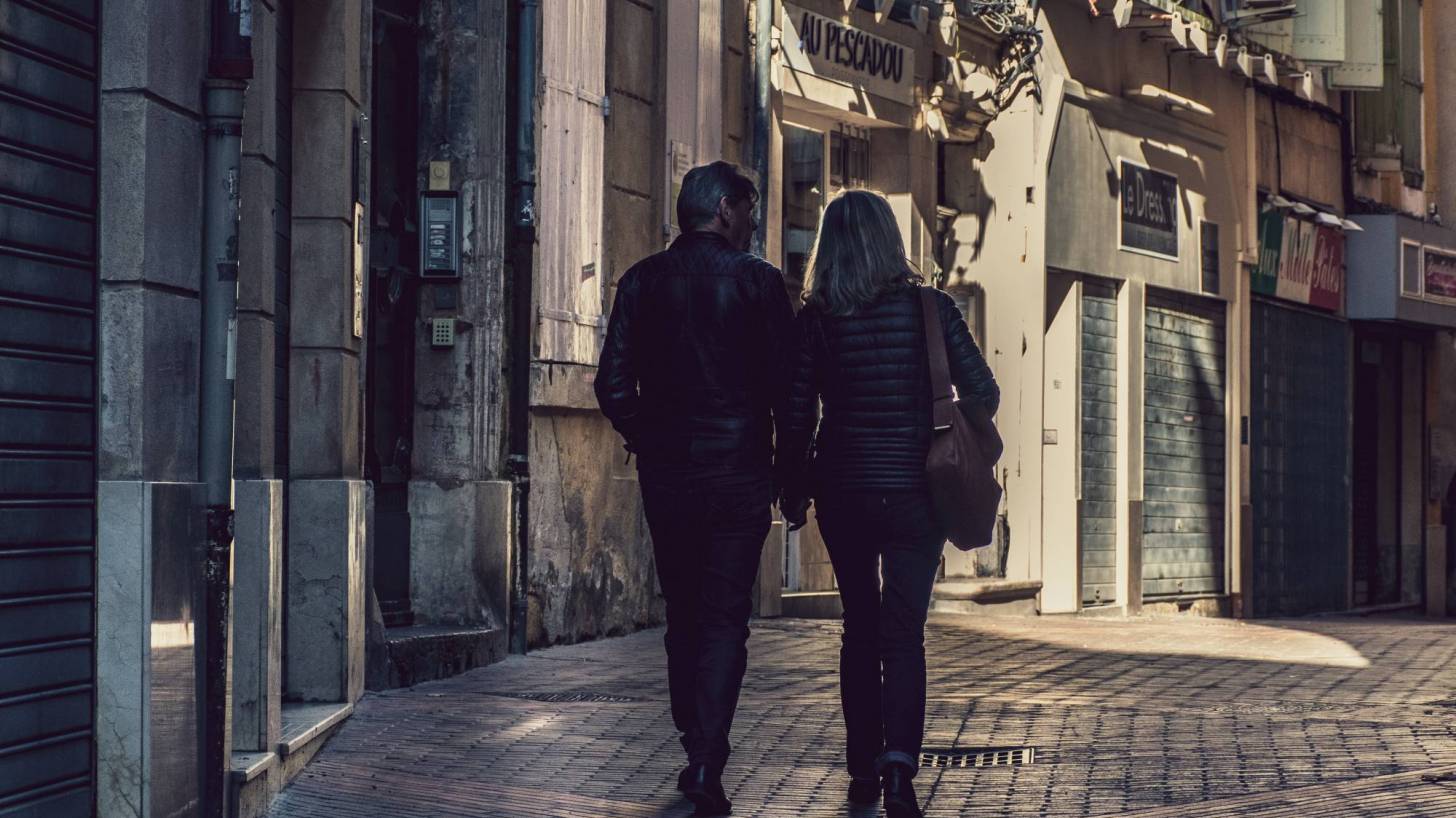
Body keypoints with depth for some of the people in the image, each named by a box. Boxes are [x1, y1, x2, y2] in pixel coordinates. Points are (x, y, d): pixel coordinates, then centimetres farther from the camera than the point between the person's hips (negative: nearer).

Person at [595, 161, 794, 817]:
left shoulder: (643, 280, 3)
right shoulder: (758, 280, -5)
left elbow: (614, 384, 0)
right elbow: (788, 384, -8)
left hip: (665, 473, 3)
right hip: (739, 473, -3)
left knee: (682, 613, 15)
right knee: (725, 617, 0)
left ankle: (696, 753, 20)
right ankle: (707, 763, -11)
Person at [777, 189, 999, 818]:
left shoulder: (816, 319, -4)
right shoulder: (930, 307, -5)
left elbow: (795, 416, -4)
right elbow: (982, 393, -3)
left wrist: (794, 494, 8)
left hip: (843, 493, 1)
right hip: (914, 491, -1)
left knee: (859, 628, 15)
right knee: (903, 634, 1)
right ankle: (898, 766, -17)